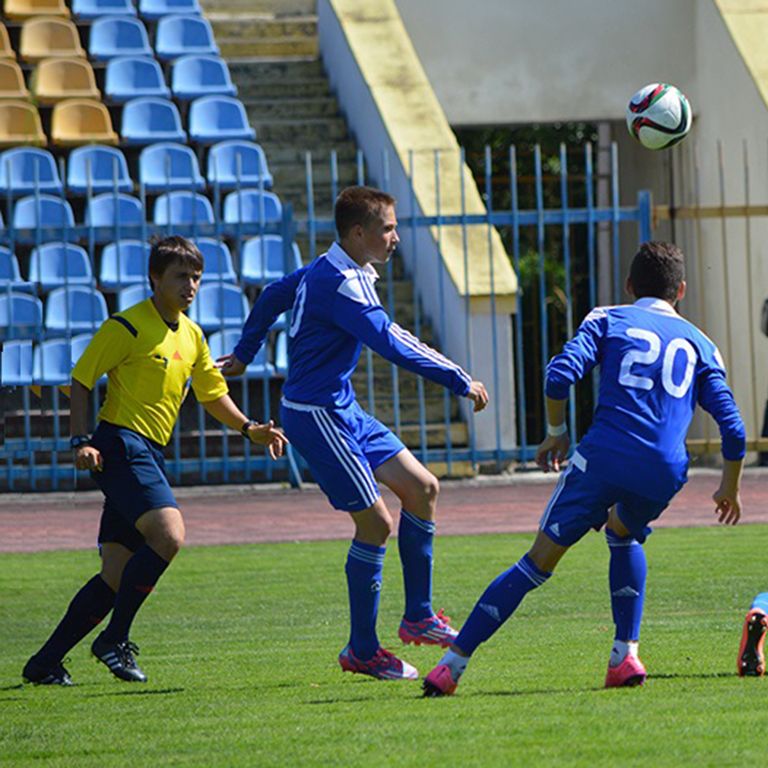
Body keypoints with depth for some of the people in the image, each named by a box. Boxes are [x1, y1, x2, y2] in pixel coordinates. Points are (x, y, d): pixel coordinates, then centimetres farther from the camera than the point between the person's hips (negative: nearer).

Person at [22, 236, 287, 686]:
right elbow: (81, 380, -5)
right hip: (122, 445, -8)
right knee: (169, 534, -26)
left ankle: (45, 664, 9)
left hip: (151, 456, 8)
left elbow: (213, 393, 26)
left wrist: (250, 429, 12)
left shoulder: (192, 336, 16)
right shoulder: (127, 327, -7)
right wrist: (81, 441, -15)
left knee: (118, 576, 3)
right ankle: (115, 640, -15)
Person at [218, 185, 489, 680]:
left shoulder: (328, 271, 9)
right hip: (316, 414, -10)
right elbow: (393, 344, -28)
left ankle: (418, 617, 15)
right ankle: (363, 651, 2)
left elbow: (272, 297, 25)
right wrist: (461, 383, -24)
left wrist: (243, 356, 39)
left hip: (342, 411, 10)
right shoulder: (339, 284, -22)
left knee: (422, 487, 8)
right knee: (376, 521, -9)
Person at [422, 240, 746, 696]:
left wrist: (557, 432, 14)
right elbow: (733, 428, 14)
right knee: (624, 537, 33)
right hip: (665, 473, 2)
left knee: (540, 561, 2)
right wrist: (730, 488, 28)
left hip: (604, 457, -2)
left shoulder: (608, 320, 17)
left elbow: (560, 375, -1)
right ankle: (626, 656, 20)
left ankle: (453, 664, -3)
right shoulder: (701, 345, 22)